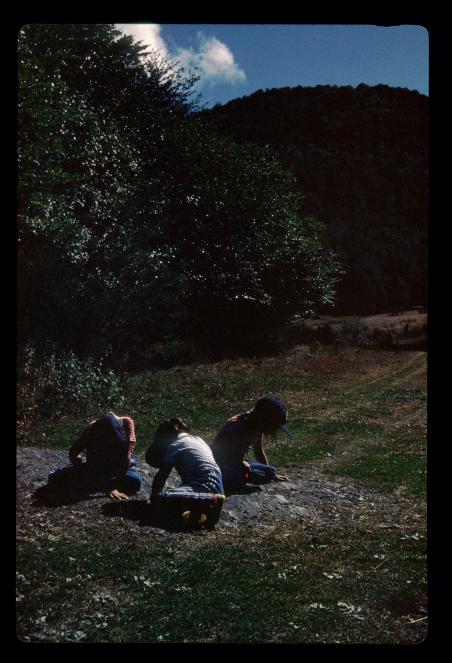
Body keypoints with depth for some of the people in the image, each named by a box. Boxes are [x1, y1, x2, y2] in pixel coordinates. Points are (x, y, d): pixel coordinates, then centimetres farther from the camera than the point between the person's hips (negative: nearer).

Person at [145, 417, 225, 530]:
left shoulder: (174, 446, 3)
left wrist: (153, 499, 12)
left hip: (205, 486, -9)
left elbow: (161, 477, 2)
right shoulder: (198, 439, 28)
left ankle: (210, 501, -32)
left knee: (160, 500, -25)